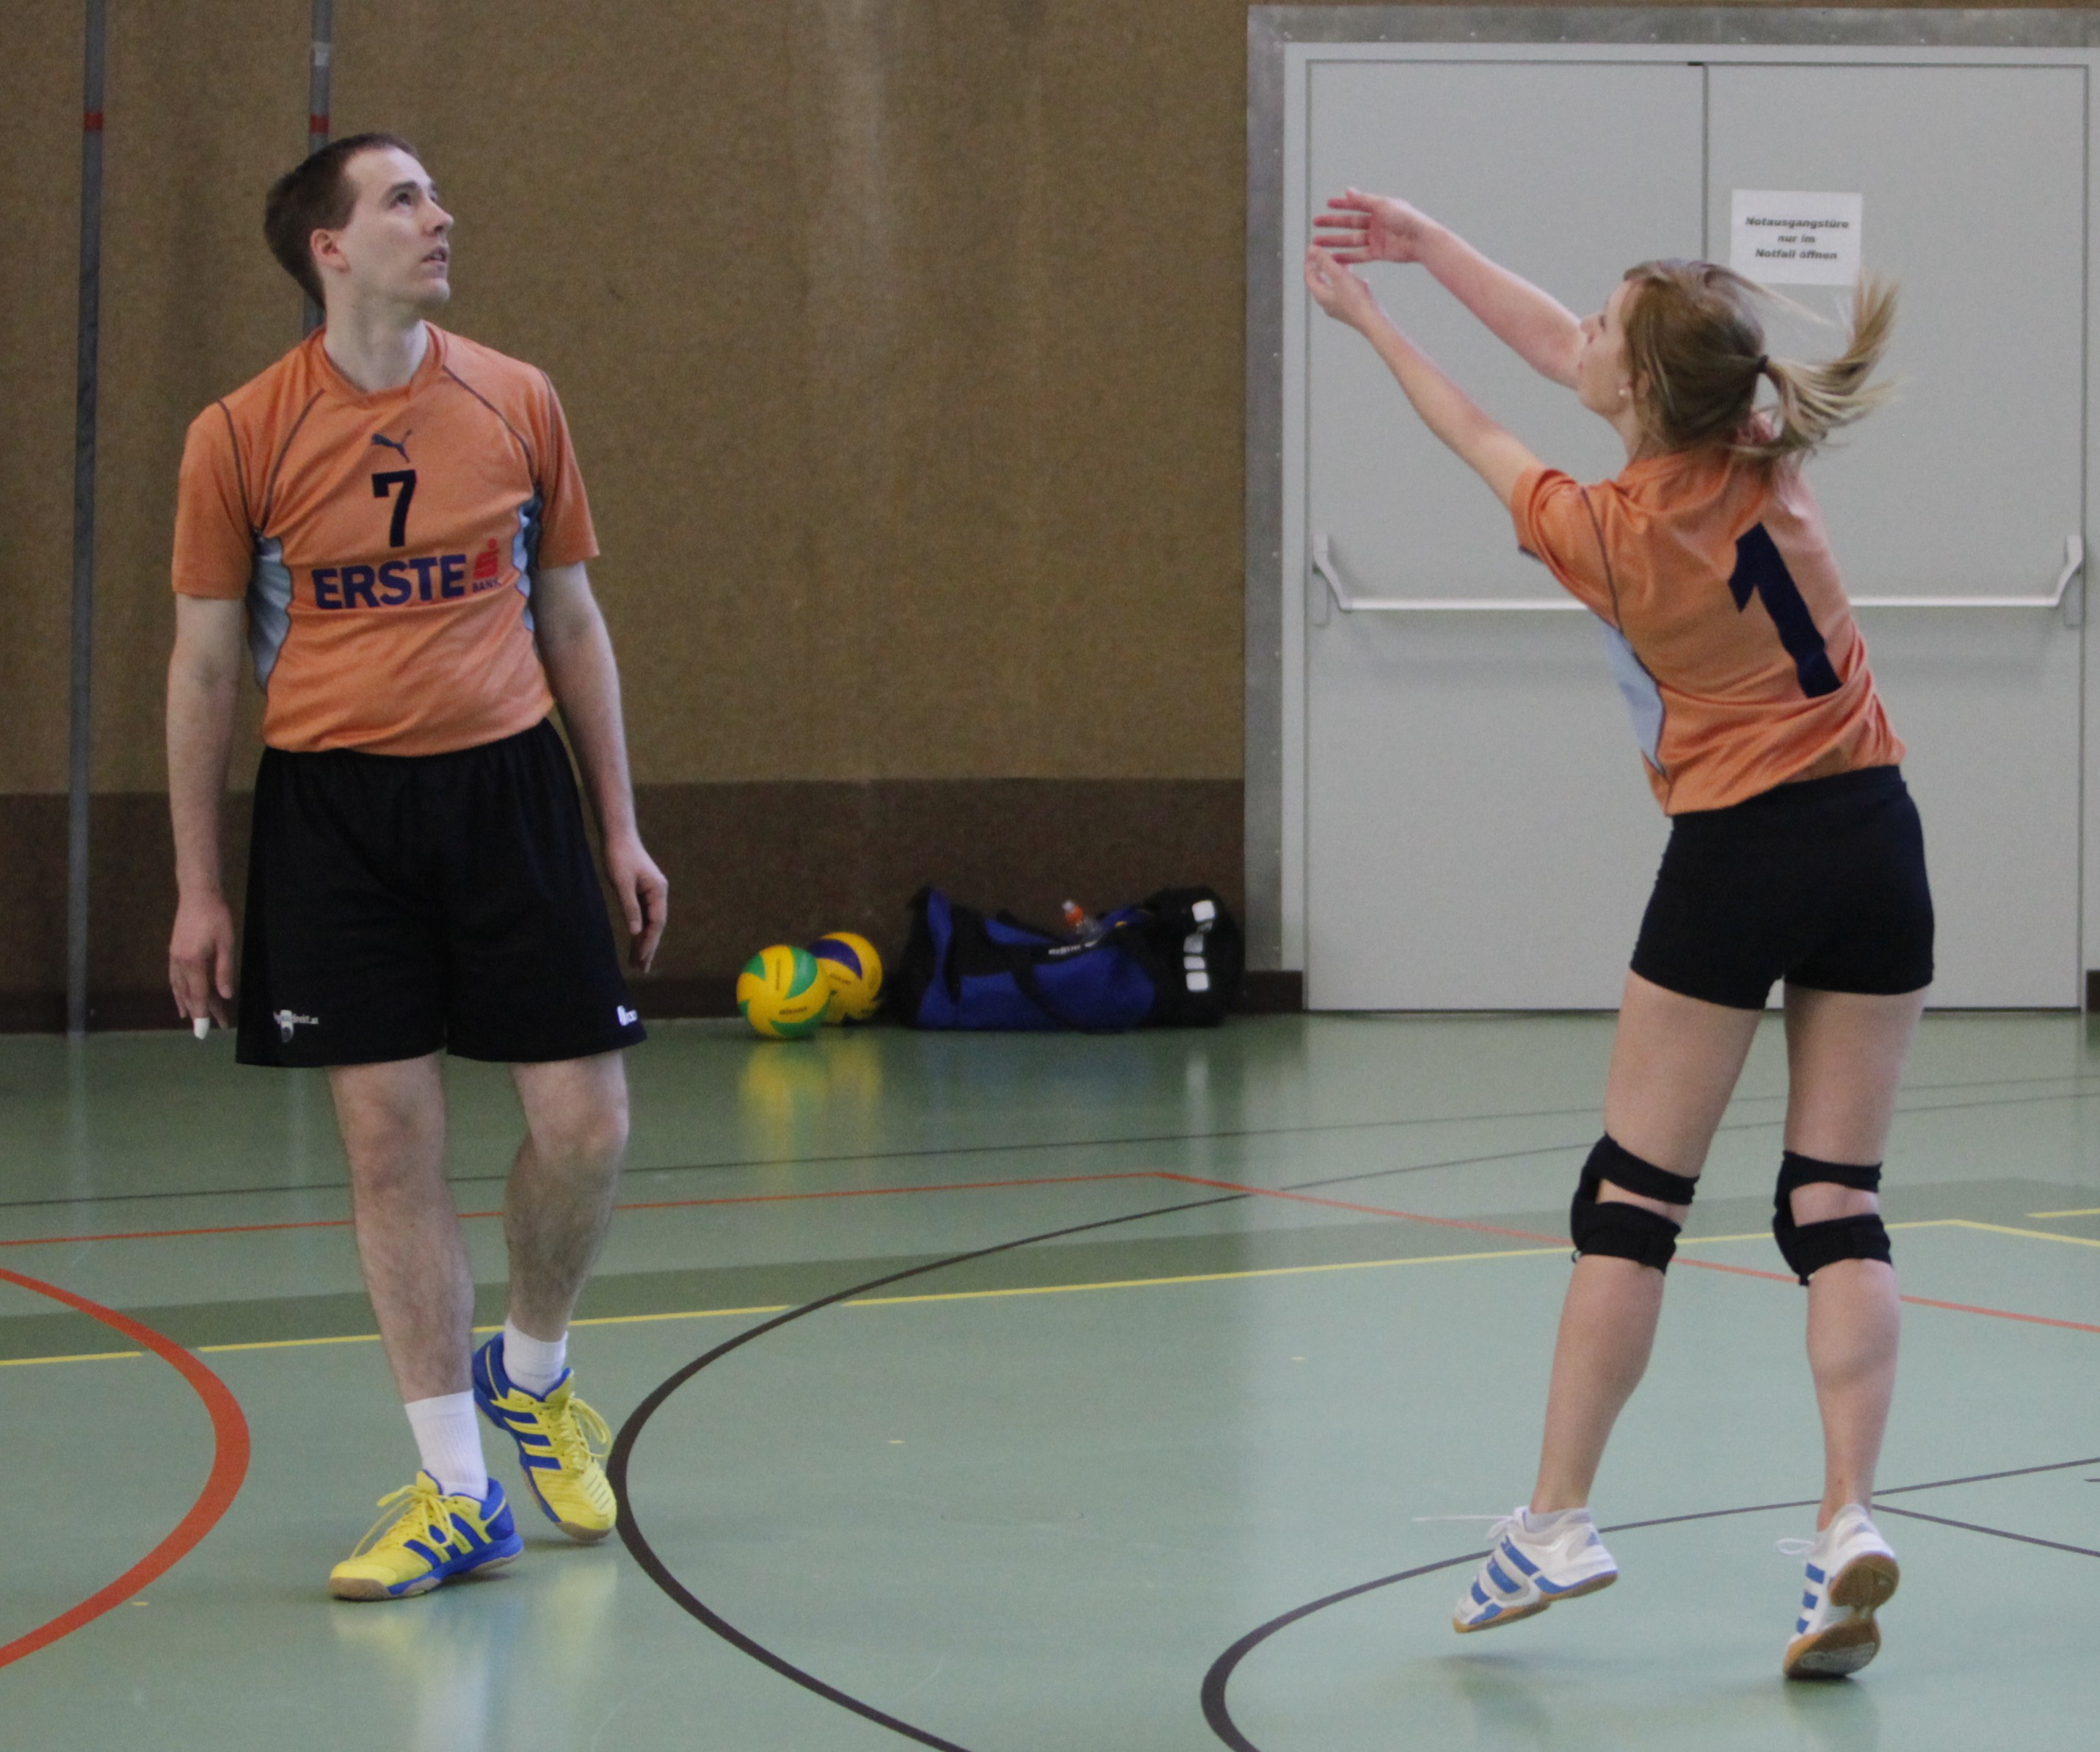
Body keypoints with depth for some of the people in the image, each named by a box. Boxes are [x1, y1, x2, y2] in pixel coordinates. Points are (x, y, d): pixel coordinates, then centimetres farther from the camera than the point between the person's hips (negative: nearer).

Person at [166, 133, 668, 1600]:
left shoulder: (517, 403, 5)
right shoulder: (241, 436, -2)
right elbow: (206, 667, 5)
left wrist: (621, 828, 11)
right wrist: (199, 890, 3)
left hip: (506, 787, 2)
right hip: (329, 811, -2)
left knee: (586, 1121, -3)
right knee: (391, 1147, -1)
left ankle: (531, 1371, 27)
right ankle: (457, 1494, 10)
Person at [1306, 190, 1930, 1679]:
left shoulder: (1602, 533, -12)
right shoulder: (1766, 457, -1)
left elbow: (1477, 436, 9)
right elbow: (1563, 353, 14)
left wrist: (1367, 314, 22)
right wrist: (1426, 244, 19)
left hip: (1738, 857, -4)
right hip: (1875, 843, 4)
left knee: (1633, 1200, 6)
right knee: (1837, 1207, 3)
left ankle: (1557, 1520, 9)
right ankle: (1849, 1525, -8)